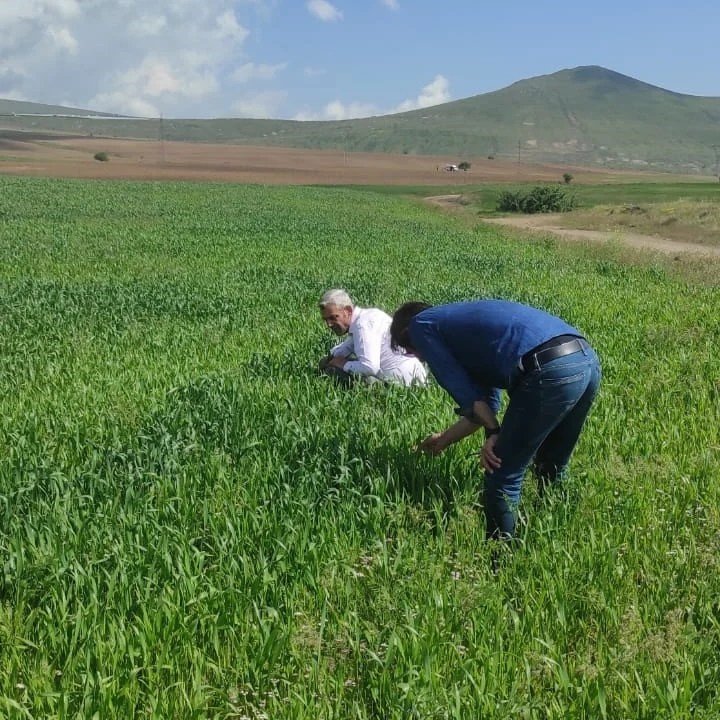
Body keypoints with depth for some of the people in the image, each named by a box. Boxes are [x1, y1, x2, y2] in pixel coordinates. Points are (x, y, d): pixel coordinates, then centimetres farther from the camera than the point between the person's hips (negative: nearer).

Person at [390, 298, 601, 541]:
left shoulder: (420, 325, 13)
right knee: (553, 473, 27)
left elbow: (464, 391, 1)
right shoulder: (463, 321, 35)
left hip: (549, 372, -9)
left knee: (502, 481, 5)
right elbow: (486, 403, 34)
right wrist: (443, 440, 44)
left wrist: (493, 433, 4)